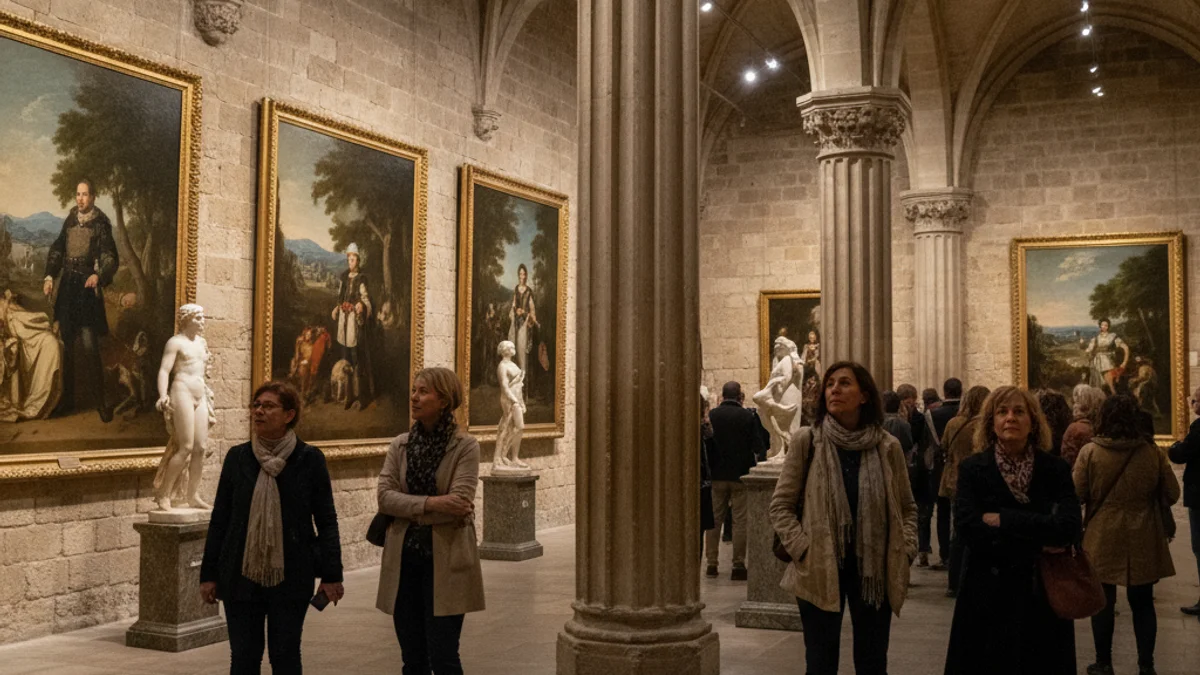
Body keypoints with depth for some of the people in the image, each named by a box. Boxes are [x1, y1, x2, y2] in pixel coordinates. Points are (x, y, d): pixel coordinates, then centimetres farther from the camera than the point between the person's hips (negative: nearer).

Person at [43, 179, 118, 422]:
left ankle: (100, 402, -2)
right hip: (67, 286, 6)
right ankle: (67, 398, 20)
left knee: (90, 347, -10)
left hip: (87, 288, -6)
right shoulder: (70, 220, 10)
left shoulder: (100, 224, -7)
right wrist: (50, 276, 4)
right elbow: (57, 250, 16)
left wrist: (99, 275, -30)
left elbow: (111, 258, -12)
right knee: (65, 345, 10)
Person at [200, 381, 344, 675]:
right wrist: (208, 573, 5)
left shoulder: (309, 459, -4)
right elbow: (219, 518, 7)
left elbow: (326, 521, -1)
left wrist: (331, 574, -5)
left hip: (291, 577, -2)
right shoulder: (237, 457, 2)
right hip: (241, 576, 2)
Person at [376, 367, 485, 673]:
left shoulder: (465, 446, -6)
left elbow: (458, 502, -16)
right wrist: (429, 503, -17)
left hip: (444, 560, -4)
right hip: (404, 559, 5)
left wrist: (406, 510, -10)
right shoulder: (400, 444, 8)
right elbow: (385, 496, -4)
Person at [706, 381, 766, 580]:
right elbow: (757, 446, -8)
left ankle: (712, 564, 14)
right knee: (740, 522, 3)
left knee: (714, 519, 11)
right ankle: (738, 566, 3)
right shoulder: (748, 416, -10)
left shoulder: (711, 415, -5)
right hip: (741, 474, -2)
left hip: (716, 474, 2)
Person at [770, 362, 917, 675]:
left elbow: (907, 507, 10)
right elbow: (781, 504, -2)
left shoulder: (888, 446, -1)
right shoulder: (807, 441, -6)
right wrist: (803, 550, -12)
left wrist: (905, 552, -3)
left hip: (874, 569, 2)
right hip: (820, 571, -1)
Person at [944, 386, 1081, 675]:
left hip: (1042, 596, 1)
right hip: (987, 596, -1)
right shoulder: (972, 469, -3)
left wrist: (1003, 520, -17)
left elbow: (1068, 528, -15)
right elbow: (968, 529, -17)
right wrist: (1037, 541, -17)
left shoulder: (1055, 469, 0)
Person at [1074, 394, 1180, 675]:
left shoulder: (1089, 452, -12)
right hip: (1143, 540, 1)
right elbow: (1171, 495, 0)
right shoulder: (1153, 452, -7)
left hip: (1102, 538, -1)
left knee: (1103, 600, 10)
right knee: (1142, 602, 14)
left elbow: (1077, 495, -8)